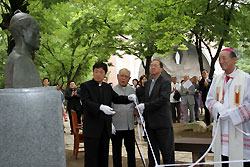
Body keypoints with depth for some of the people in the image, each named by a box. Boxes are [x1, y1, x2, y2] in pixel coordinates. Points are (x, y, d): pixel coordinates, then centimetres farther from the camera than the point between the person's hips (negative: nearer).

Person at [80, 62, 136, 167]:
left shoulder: (108, 87, 15)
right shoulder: (85, 86, -4)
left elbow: (116, 98, 13)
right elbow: (86, 102, -18)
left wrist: (128, 98, -7)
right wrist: (101, 107, -34)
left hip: (105, 128, 6)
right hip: (92, 128, -6)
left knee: (104, 157, 14)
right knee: (91, 158, -1)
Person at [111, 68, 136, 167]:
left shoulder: (132, 90, 9)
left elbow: (135, 106, 17)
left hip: (130, 126, 4)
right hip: (116, 126, -4)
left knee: (131, 149, 12)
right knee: (117, 150, 8)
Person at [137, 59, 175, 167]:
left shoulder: (165, 83, -6)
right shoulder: (147, 83, 16)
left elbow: (163, 99, -18)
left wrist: (145, 106, -20)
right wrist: (142, 114, 8)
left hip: (162, 122, -7)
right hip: (150, 123, 7)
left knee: (167, 151, 0)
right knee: (152, 151, 15)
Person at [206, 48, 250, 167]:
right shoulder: (217, 80, 13)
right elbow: (209, 100, 11)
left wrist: (231, 113, -15)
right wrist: (220, 109, -9)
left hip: (240, 126, -4)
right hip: (221, 127, 4)